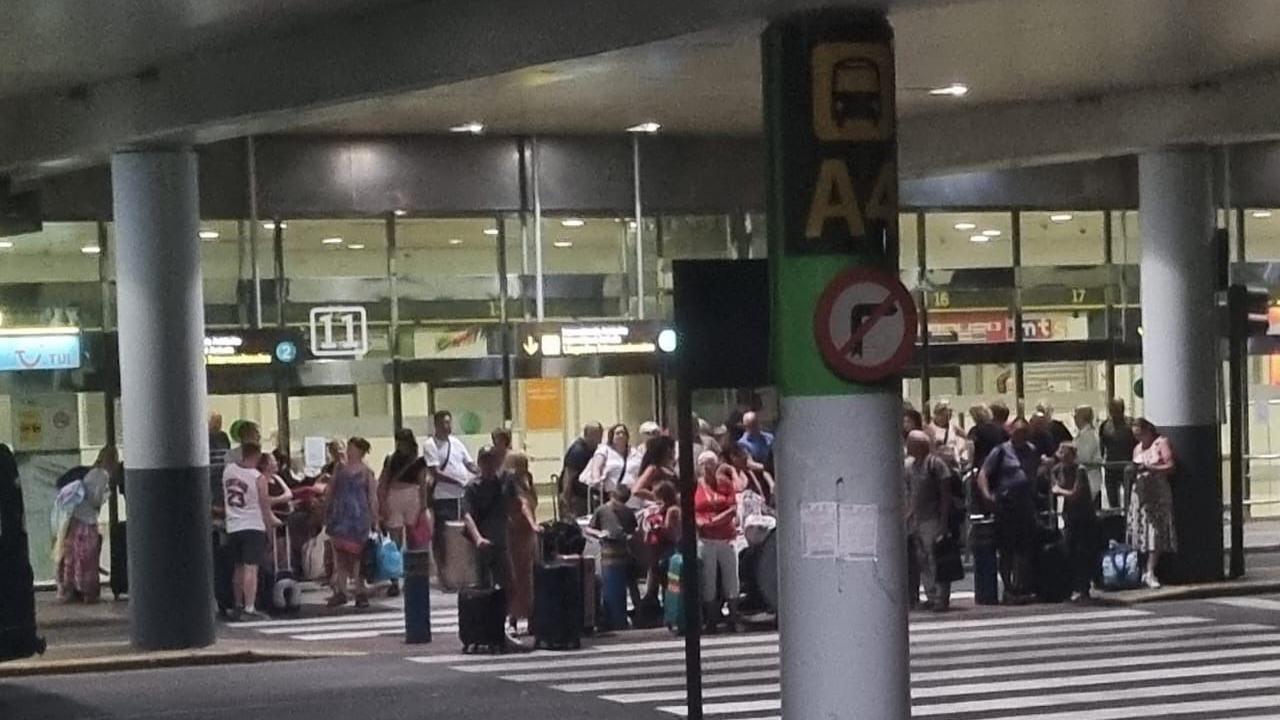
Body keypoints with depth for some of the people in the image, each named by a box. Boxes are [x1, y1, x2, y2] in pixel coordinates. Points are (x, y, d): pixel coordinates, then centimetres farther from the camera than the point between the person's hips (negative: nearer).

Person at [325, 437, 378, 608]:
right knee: (339, 555, 3)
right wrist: (327, 510, 8)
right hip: (339, 515, 4)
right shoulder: (340, 467, 11)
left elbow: (373, 497, 0)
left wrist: (375, 519, -4)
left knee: (356, 555, -3)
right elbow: (331, 489, 14)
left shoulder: (366, 472, 0)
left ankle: (360, 593, 4)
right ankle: (340, 592, 8)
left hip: (358, 516, -4)